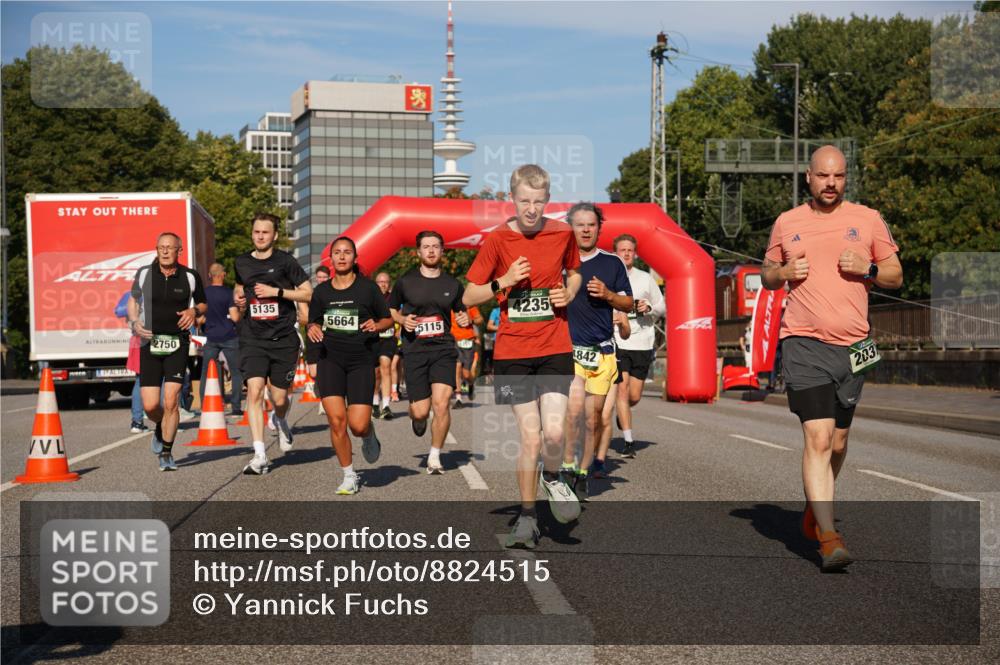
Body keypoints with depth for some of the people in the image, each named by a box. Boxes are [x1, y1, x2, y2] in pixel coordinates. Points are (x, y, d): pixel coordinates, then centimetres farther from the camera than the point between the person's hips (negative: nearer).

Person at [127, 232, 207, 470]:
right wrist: (135, 323, -2)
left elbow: (202, 303, 15)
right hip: (150, 343, 1)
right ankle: (161, 428, 33)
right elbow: (132, 300, 16)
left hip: (177, 345, -1)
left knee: (171, 401, -11)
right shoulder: (144, 274, 1)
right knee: (150, 406, -3)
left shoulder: (190, 277, 0)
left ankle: (166, 453, 5)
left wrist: (194, 311, -8)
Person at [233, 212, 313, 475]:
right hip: (253, 338, 2)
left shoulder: (285, 261, -3)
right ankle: (260, 456, -15)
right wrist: (238, 298, 6)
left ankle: (280, 422, 43)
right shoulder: (242, 263, 8)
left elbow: (308, 293, -4)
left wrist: (276, 291, -14)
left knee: (279, 398, 4)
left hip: (284, 338, -2)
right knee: (254, 391, -16)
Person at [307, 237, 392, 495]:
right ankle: (349, 476, 7)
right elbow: (314, 321, 19)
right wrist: (313, 329, -4)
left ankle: (369, 436, 29)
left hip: (361, 360, -2)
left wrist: (377, 325, -13)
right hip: (330, 358, 2)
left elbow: (388, 319, 8)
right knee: (336, 420, -11)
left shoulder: (368, 287, 1)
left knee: (358, 425, -11)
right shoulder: (322, 291, 7)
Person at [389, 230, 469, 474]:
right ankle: (416, 418, 37)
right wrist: (403, 320, -6)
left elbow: (461, 311, 21)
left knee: (442, 403, -15)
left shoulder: (452, 284, 8)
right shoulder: (405, 282, 3)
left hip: (443, 348, 1)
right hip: (415, 350, -1)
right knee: (421, 411, -4)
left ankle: (435, 457, 3)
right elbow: (390, 310, 14)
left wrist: (465, 318, -2)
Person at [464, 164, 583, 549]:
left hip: (555, 349, 1)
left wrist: (569, 293, 0)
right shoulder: (497, 240, -3)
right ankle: (527, 517, 14)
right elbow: (468, 297, 2)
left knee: (554, 432, -15)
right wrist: (504, 282, -14)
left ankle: (552, 478, 20)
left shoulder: (562, 234, 2)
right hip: (512, 353, -1)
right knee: (530, 436, -3)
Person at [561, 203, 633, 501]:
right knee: (574, 408, -21)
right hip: (567, 348, -2)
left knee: (594, 417, 4)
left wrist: (608, 294, -7)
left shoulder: (612, 263, 9)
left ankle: (582, 474, 16)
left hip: (602, 352, 2)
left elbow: (628, 304, 12)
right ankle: (567, 468, -9)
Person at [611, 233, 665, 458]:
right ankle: (628, 441, -8)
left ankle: (622, 414, 40)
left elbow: (662, 308, 13)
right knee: (621, 388, -13)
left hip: (642, 343, 2)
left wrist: (649, 308, -8)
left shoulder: (645, 279, 7)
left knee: (634, 396, 4)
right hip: (617, 342, -2)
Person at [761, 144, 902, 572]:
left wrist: (867, 269, -8)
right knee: (817, 439, -14)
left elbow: (896, 276, 12)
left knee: (837, 442, 12)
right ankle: (828, 538, -16)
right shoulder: (787, 223, 9)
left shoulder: (868, 220, 8)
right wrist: (784, 273, -3)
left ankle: (814, 510, 38)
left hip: (853, 345, 2)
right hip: (804, 344, -2)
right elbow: (767, 276, 20)